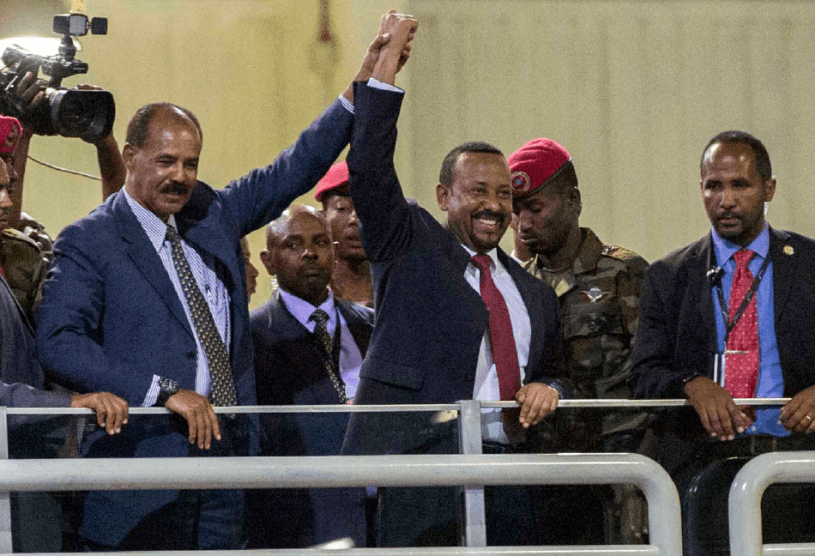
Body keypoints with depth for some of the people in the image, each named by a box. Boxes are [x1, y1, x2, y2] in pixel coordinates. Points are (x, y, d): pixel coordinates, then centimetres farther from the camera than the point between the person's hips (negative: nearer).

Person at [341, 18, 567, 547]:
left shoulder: (535, 294, 24)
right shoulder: (409, 246, 9)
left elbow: (552, 371, 33)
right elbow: (369, 170, -4)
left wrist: (545, 390, 7)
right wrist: (386, 64, -8)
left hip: (509, 474, 5)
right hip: (422, 465, -5)